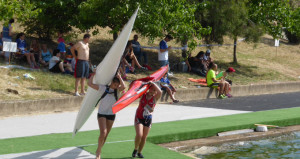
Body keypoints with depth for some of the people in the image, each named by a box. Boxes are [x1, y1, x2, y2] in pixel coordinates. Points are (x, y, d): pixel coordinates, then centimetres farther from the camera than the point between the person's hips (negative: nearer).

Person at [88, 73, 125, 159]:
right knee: (103, 133, -20)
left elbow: (123, 87, -21)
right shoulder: (103, 88, -5)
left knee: (105, 135, 9)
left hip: (111, 115, 3)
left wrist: (119, 77, -15)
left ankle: (98, 151, 27)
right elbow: (90, 84, -8)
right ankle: (98, 151, -1)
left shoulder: (117, 90, 2)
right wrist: (93, 75, 0)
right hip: (102, 114, -3)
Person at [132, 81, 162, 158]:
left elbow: (160, 91, -28)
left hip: (148, 119, 1)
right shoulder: (143, 95, -4)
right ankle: (135, 149, 7)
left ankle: (139, 152, 24)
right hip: (139, 117, -1)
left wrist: (152, 83, -25)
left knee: (144, 137, 5)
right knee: (139, 135, -16)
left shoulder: (155, 97, -7)